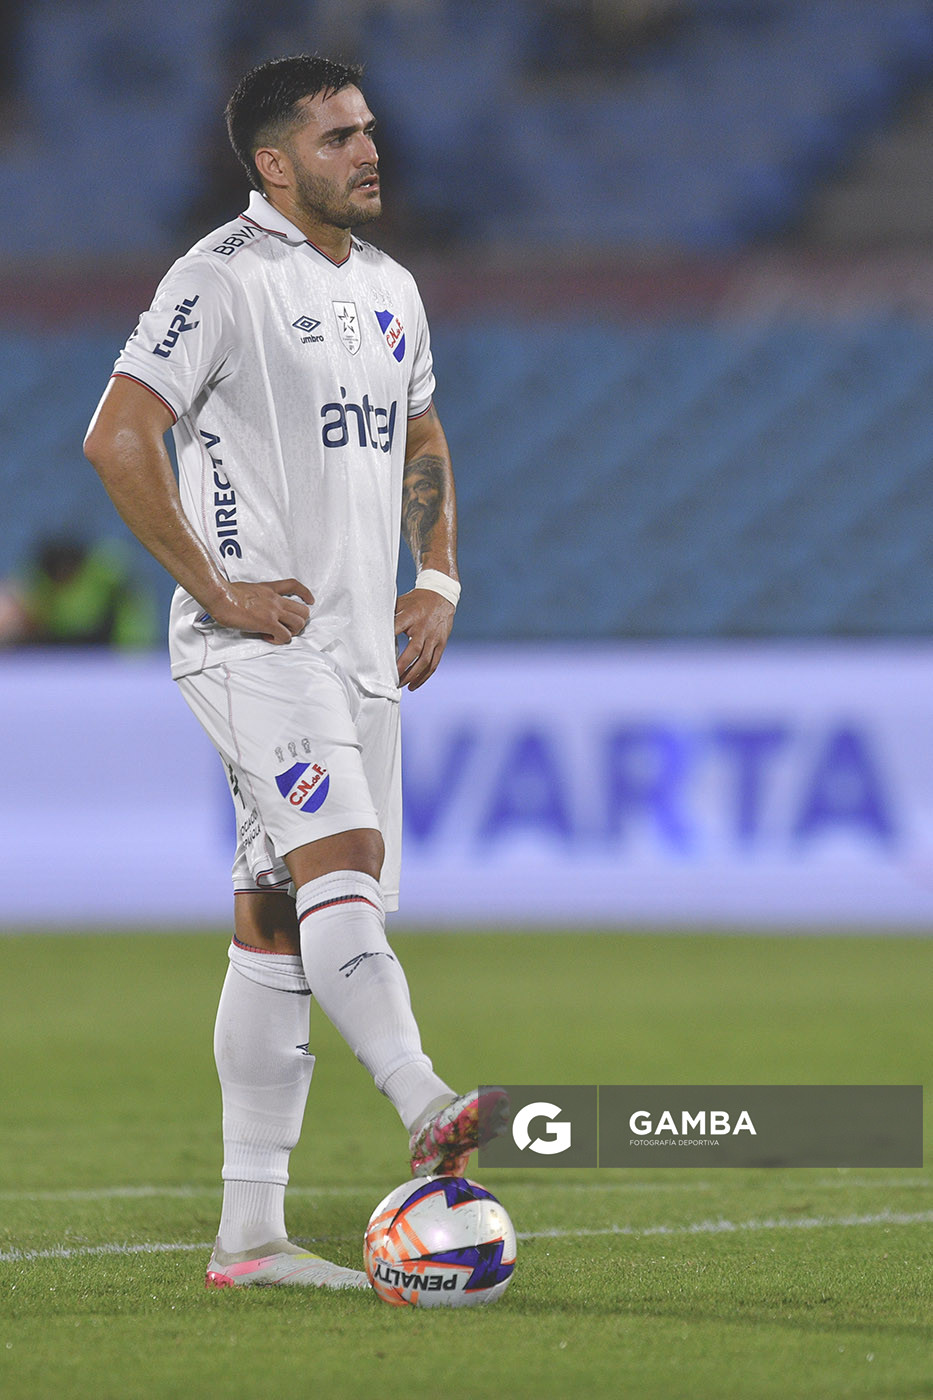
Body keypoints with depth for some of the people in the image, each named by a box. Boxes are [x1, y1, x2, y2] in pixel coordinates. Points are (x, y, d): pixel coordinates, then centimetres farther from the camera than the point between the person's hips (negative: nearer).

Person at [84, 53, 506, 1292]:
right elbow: (117, 438, -15)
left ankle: (249, 1234, 6)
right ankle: (429, 1113, -42)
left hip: (362, 652, 8)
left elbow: (420, 441, 31)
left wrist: (439, 580, 16)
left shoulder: (390, 290, 17)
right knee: (339, 857, -26)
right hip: (258, 642, -8)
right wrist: (219, 591, -16)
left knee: (279, 928, 6)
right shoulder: (224, 278, -9)